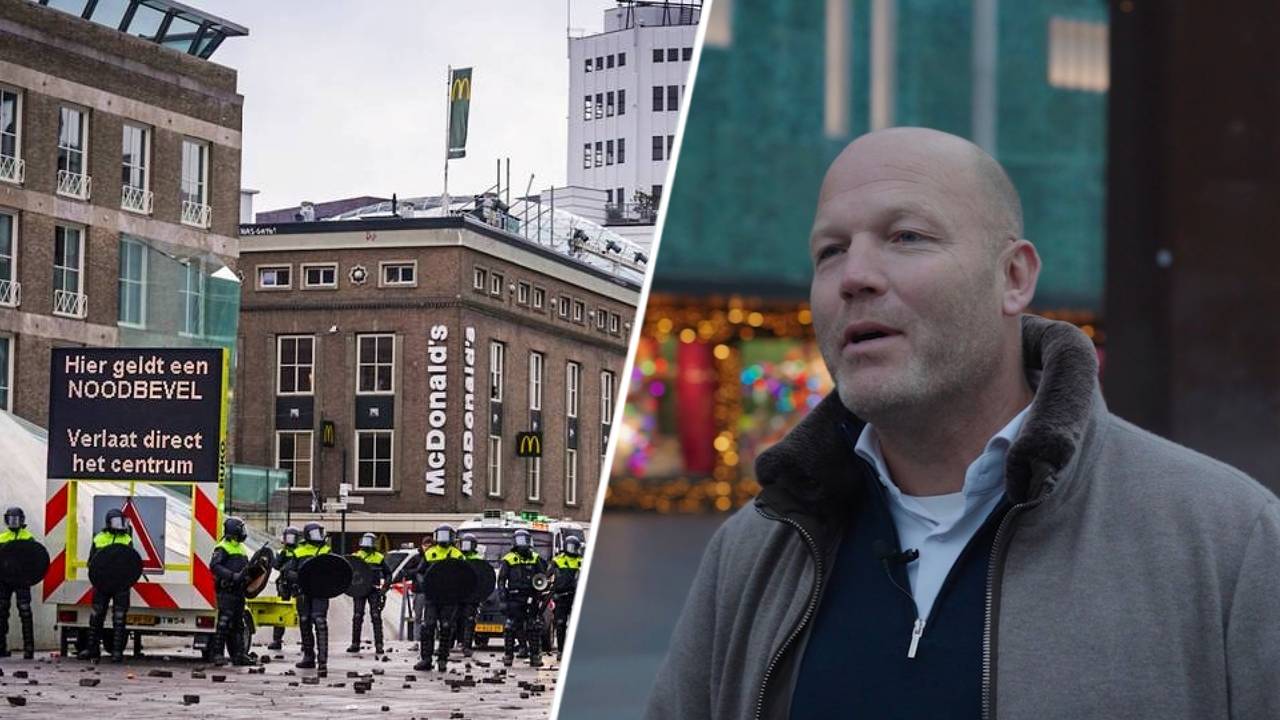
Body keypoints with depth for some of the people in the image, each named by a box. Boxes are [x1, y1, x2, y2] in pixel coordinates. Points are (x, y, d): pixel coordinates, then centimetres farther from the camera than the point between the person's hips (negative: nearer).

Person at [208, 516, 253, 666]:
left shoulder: (241, 548, 21)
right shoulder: (223, 548, -8)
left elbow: (246, 568, 28)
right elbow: (214, 565, -19)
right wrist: (232, 576, -27)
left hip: (238, 591, 9)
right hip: (226, 590, -9)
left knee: (238, 623, 11)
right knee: (225, 621, -11)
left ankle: (239, 654, 14)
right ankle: (216, 653, -9)